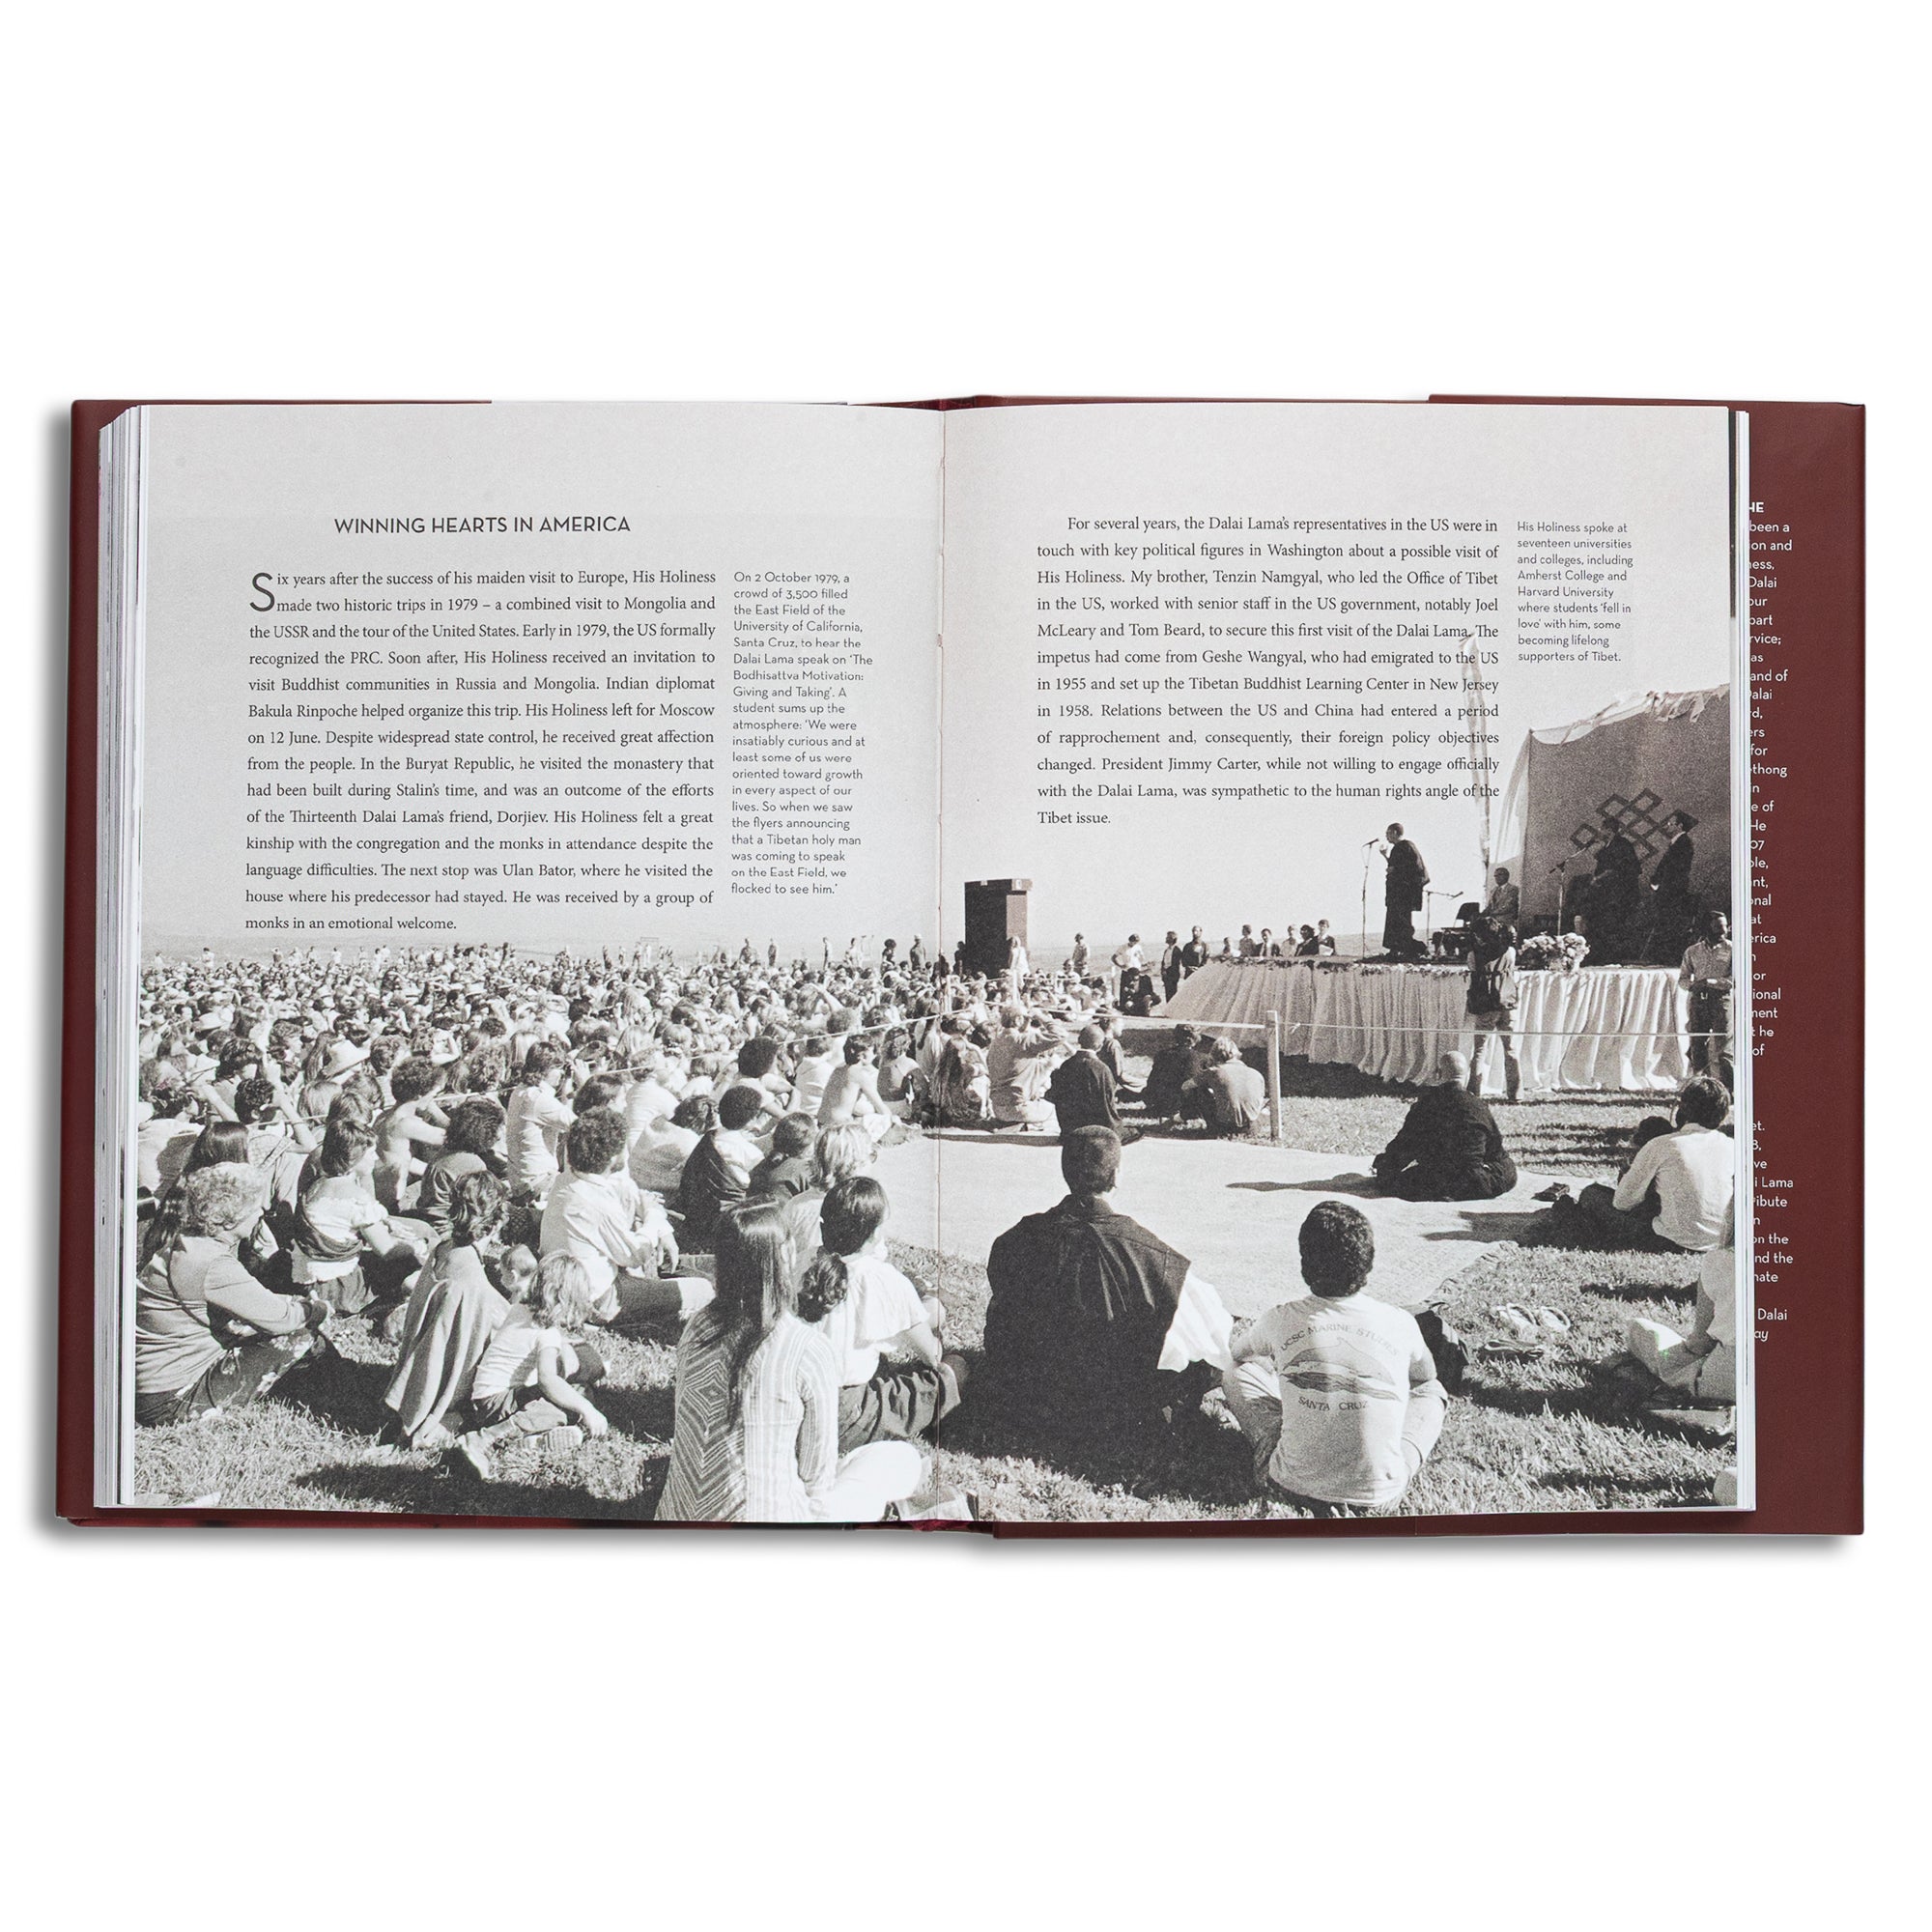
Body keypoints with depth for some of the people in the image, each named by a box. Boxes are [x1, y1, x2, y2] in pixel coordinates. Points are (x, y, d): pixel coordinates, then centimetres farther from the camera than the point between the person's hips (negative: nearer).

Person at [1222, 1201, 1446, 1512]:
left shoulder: (1282, 1320, -10)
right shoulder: (1400, 1324, -10)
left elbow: (1236, 1348, 16)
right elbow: (1426, 1374, 17)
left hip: (1294, 1486, -1)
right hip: (1380, 1494, 1)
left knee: (1237, 1375, 20)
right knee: (1431, 1390, 24)